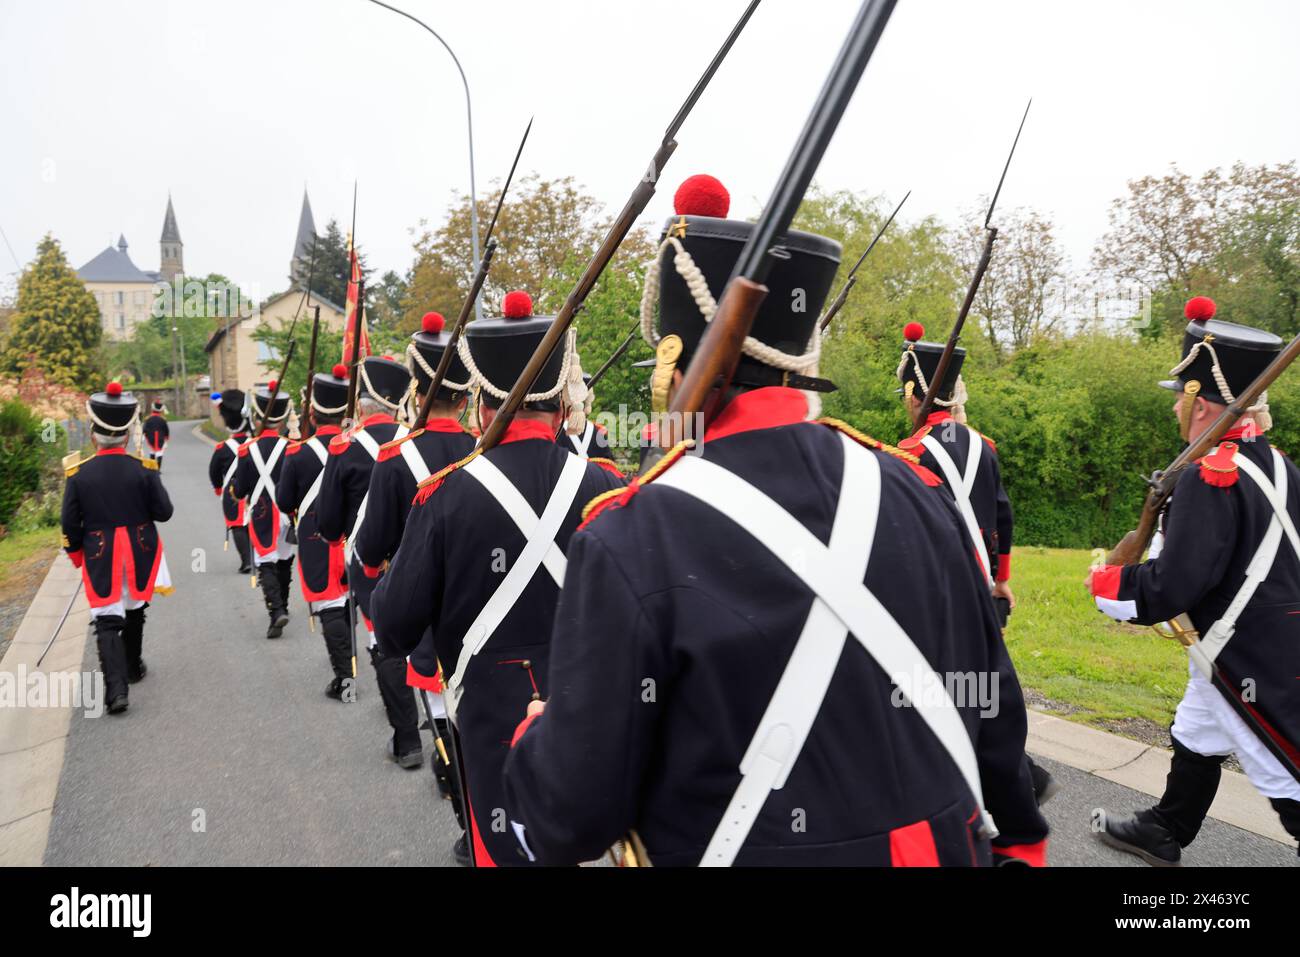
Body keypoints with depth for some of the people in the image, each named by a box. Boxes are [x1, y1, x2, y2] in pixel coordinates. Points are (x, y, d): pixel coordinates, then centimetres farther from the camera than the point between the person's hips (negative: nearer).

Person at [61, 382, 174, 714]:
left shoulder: (79, 474, -9)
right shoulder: (144, 469, -10)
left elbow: (70, 525, -5)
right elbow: (164, 512, -6)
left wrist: (78, 557, 11)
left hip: (100, 559, -1)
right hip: (141, 556, 1)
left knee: (107, 622, 0)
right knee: (134, 613, 22)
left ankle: (116, 687, -13)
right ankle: (132, 667, 37)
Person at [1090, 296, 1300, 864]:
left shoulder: (1210, 477, -25)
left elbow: (1172, 587, -28)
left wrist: (1106, 585, -11)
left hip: (1252, 664, -10)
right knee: (1196, 739, 23)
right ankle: (1162, 833, 41)